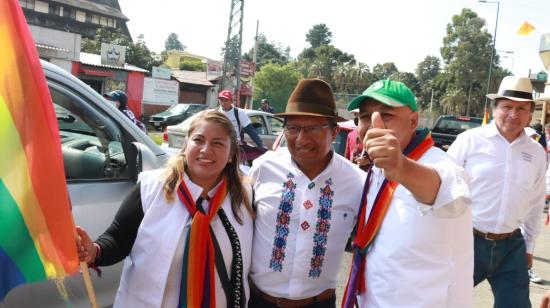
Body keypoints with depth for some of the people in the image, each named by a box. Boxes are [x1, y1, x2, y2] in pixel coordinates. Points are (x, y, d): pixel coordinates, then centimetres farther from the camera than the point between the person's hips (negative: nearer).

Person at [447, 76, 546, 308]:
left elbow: (535, 205, 14)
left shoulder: (536, 153, 5)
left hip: (511, 247, 4)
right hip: (466, 240, -3)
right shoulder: (470, 140, -9)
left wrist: (529, 246, 18)